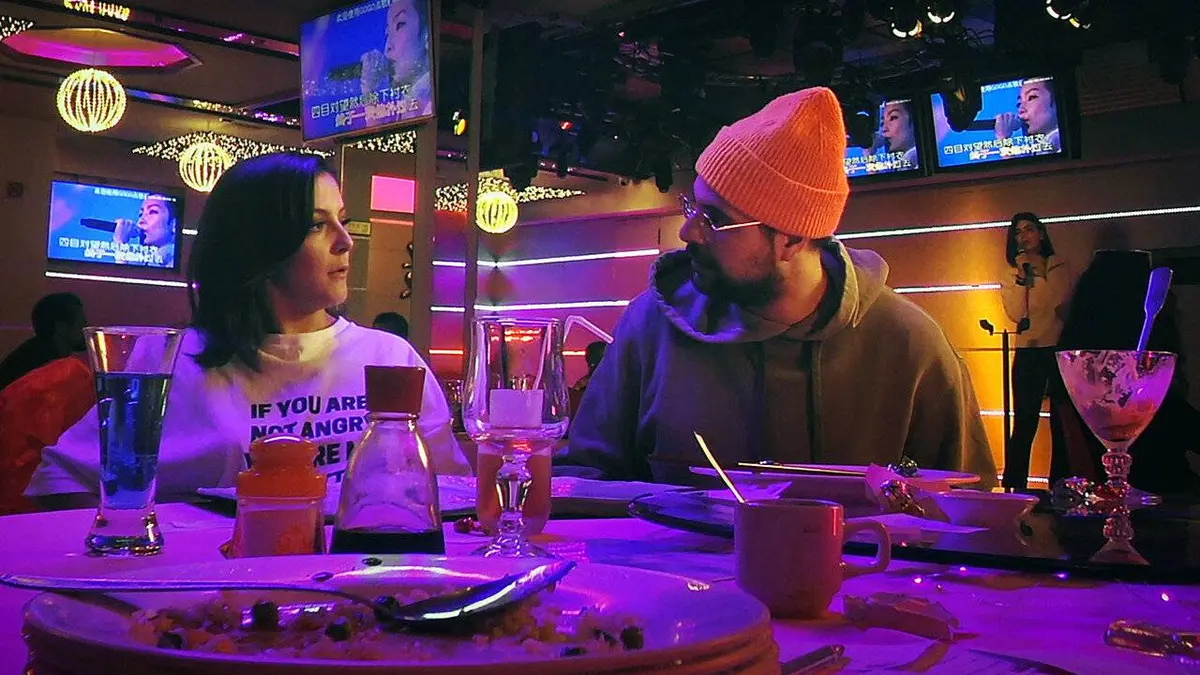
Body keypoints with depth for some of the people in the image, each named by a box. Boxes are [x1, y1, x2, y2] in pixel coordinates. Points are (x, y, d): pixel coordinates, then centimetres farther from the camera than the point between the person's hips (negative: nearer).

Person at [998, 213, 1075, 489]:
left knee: (1062, 424, 3)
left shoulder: (1062, 269, 9)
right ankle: (1014, 488, 0)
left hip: (1062, 350, 1)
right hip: (1029, 354, -1)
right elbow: (1016, 314, -8)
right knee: (1025, 424, -4)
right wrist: (1022, 277, -11)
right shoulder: (1013, 274, 7)